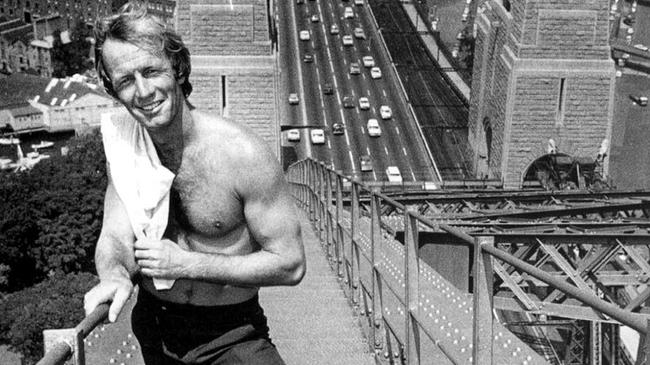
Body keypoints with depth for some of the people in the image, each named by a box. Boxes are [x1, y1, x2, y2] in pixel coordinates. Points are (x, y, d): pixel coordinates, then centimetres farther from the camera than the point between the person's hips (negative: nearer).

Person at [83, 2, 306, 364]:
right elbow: (115, 237, -7)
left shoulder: (243, 154, -21)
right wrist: (115, 275, -31)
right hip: (152, 330, 4)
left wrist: (186, 264, -22)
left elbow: (290, 264, -18)